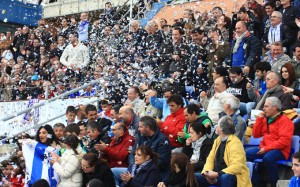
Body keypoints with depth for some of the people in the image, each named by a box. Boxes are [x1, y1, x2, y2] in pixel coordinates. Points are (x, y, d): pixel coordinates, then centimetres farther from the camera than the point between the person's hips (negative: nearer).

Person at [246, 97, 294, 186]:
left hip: (280, 150, -7)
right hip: (264, 148, 7)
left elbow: (284, 141, -18)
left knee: (268, 158, -38)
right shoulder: (265, 119, 15)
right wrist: (259, 119, 3)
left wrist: (267, 148, -20)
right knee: (246, 154, -14)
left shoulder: (284, 120, -8)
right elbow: (255, 135, 14)